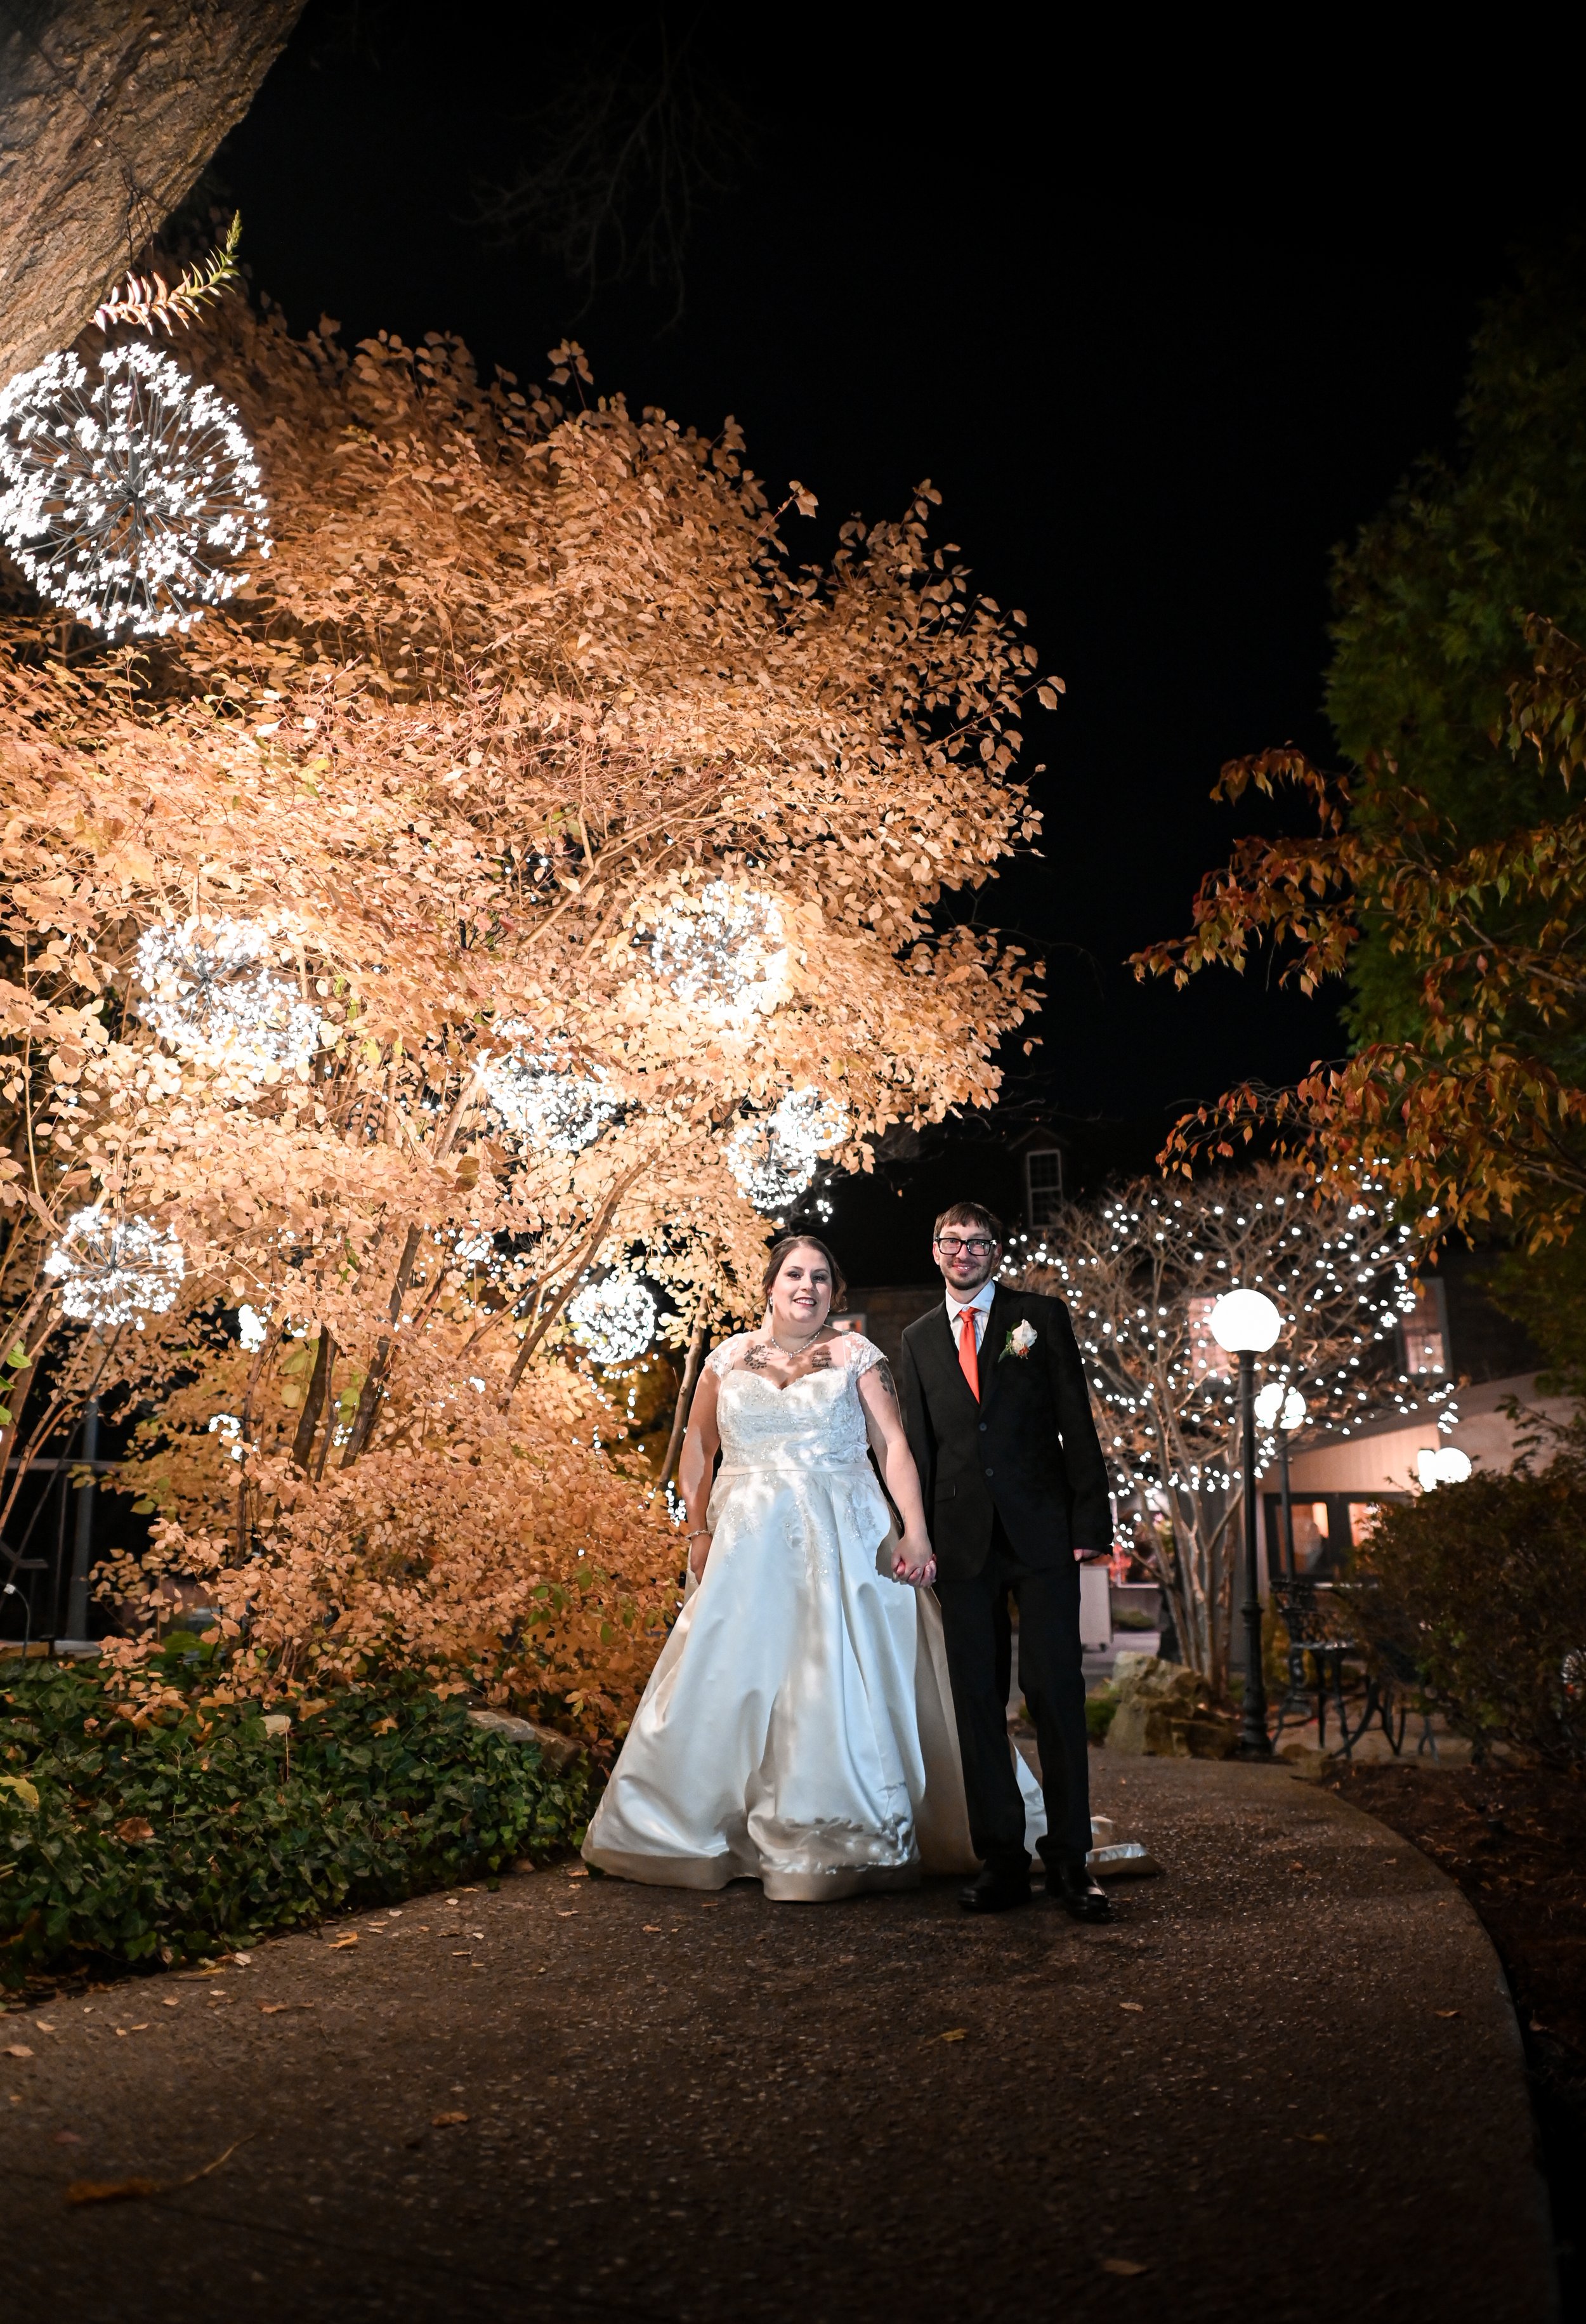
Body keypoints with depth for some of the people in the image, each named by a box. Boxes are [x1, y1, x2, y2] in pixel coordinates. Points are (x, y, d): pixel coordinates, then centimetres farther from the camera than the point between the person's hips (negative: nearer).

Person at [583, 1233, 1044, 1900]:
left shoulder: (855, 1355, 5)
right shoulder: (729, 1358, 11)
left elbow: (893, 1446, -2)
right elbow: (698, 1449, 14)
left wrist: (915, 1530, -13)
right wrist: (698, 1531, 3)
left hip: (841, 1544, -2)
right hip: (747, 1546, 2)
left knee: (841, 1685, -3)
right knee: (728, 1683, 3)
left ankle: (843, 1843, 8)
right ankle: (712, 1834, 17)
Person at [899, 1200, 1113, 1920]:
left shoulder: (1041, 1316, 6)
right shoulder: (918, 1339, 14)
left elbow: (1076, 1422, 2)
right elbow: (917, 1446, 14)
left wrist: (1089, 1521, -6)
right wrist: (917, 1536, 5)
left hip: (1041, 1533, -2)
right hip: (963, 1538, 3)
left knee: (1056, 1690, -5)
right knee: (977, 1701, 4)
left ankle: (1069, 1859, 4)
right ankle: (1002, 1860, 12)